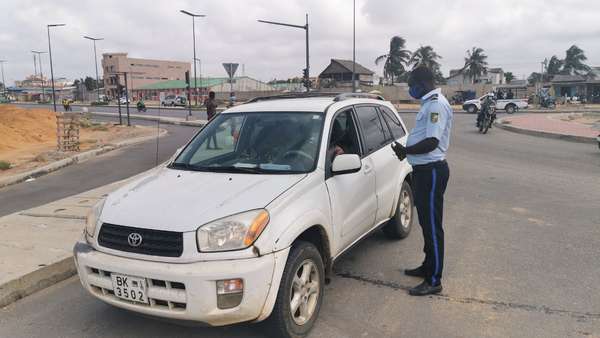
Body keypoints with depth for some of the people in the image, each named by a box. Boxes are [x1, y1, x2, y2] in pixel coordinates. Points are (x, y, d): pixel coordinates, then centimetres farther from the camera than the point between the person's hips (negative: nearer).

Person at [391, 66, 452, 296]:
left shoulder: (436, 104, -17)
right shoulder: (429, 103, 15)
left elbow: (432, 142, -25)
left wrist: (405, 151, -14)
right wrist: (406, 149, 8)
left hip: (431, 170, -10)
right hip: (424, 169, 10)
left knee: (432, 225, -4)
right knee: (426, 222, 19)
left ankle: (434, 281, 4)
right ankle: (428, 267, 33)